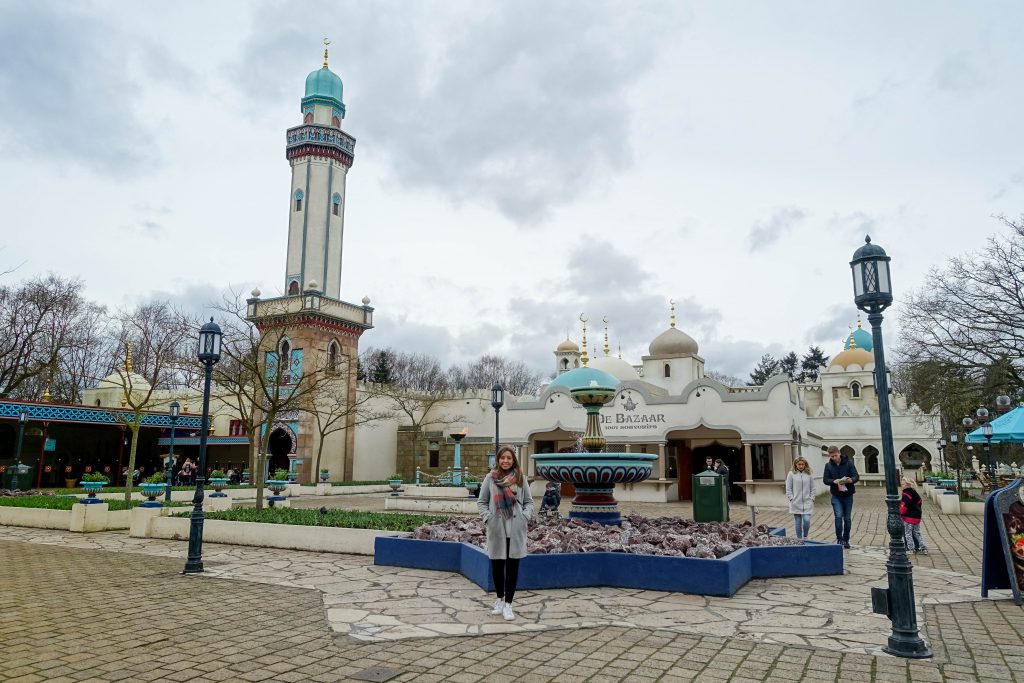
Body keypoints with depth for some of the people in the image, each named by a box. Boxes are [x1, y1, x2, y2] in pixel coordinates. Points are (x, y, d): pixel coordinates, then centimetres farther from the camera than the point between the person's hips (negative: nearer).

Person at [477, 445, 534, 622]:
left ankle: (508, 604, 8)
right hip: (496, 529, 0)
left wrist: (524, 517, -7)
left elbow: (529, 501, 8)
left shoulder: (520, 478, 2)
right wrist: (488, 518, -8)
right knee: (497, 565, 10)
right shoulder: (490, 478, 0)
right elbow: (481, 502, 5)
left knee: (512, 566, 1)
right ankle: (500, 599, 30)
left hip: (516, 529, 0)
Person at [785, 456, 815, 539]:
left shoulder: (809, 474, 4)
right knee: (798, 523, 5)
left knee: (807, 521, -7)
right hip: (796, 503, -1)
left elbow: (812, 488, 9)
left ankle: (805, 537, 15)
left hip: (807, 503, 1)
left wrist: (812, 499, 1)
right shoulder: (791, 474, -1)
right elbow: (788, 489, 0)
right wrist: (792, 499, -6)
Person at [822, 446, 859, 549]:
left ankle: (846, 540, 21)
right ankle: (839, 539, -1)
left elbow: (856, 476, -5)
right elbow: (825, 479, 0)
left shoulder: (849, 463, -3)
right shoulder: (828, 465, 1)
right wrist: (834, 481, -21)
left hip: (848, 495, 0)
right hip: (836, 496, 0)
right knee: (838, 516, -13)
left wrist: (851, 480, -28)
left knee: (847, 519, 8)